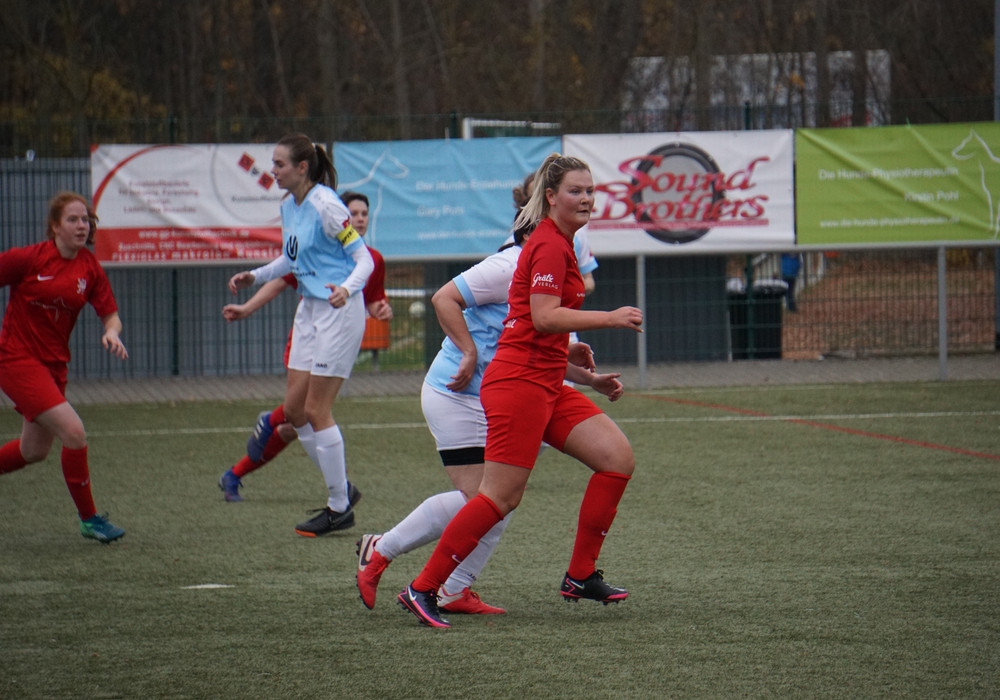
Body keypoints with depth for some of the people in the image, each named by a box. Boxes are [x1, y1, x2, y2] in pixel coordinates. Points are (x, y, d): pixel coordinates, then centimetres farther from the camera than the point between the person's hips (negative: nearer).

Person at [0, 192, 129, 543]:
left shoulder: (90, 269, 0)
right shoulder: (29, 258, -15)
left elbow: (111, 315, 3)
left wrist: (112, 332, -20)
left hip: (53, 365, 7)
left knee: (35, 451, 16)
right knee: (74, 433, -17)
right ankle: (89, 519, -5)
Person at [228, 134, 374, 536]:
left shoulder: (325, 205, -16)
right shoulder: (288, 206, 9)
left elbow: (363, 257, -17)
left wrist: (347, 288, -34)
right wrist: (255, 276, 16)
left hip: (339, 310, -9)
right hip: (309, 310, 9)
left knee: (315, 410, -6)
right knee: (294, 409, 8)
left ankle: (340, 508, 4)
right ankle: (341, 490, 22)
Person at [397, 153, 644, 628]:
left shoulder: (557, 243, 18)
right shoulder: (549, 245, -12)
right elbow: (544, 316, -22)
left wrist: (571, 352, 24)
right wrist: (609, 318, -24)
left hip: (546, 384, 10)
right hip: (520, 380, -10)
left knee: (618, 459, 1)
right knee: (501, 498, -10)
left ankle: (580, 576, 6)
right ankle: (422, 589, -3)